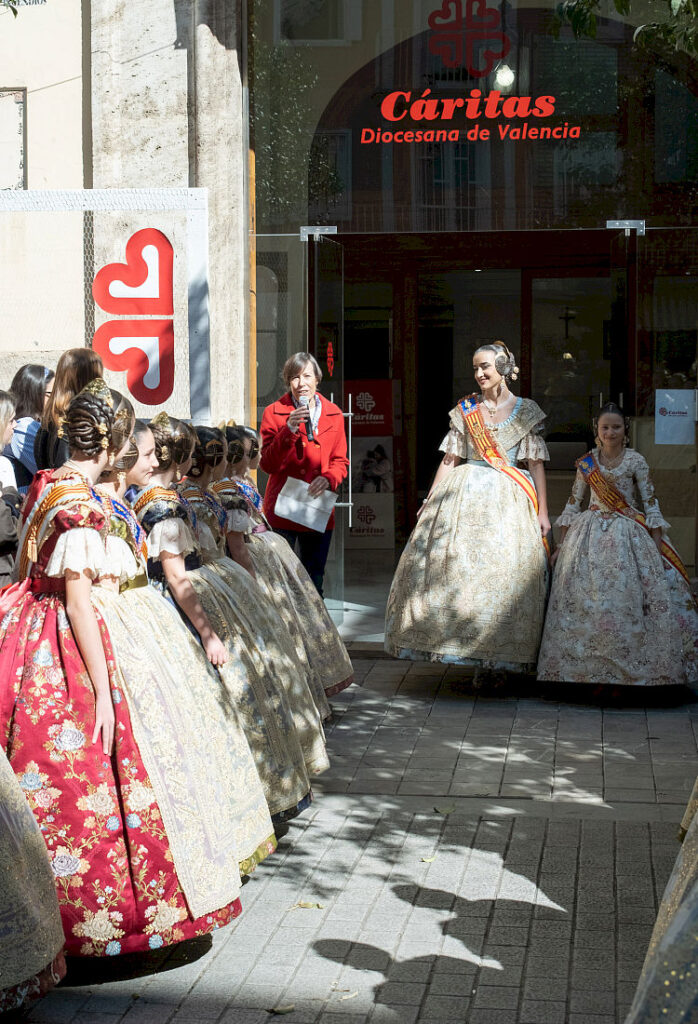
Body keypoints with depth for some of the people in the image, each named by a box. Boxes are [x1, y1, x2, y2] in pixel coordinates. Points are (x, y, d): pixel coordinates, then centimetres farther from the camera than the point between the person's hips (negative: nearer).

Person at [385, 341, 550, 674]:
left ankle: (499, 657, 1)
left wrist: (543, 511, -2)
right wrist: (430, 502, 4)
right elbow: (450, 459, 10)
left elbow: (537, 463, 3)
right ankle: (466, 648, 1)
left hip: (507, 498, -2)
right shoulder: (465, 409, 10)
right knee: (453, 565, -6)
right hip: (464, 495, 2)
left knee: (504, 572, -6)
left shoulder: (526, 410, 5)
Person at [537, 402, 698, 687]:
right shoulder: (586, 463, 5)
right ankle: (587, 663, 6)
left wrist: (657, 546, -6)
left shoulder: (635, 461, -2)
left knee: (627, 597, -6)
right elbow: (573, 502, 11)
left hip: (628, 534, -2)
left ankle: (630, 667, 3)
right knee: (585, 600, -4)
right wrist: (562, 543, 9)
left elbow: (650, 503, -1)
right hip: (591, 535, 2)